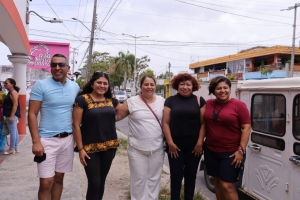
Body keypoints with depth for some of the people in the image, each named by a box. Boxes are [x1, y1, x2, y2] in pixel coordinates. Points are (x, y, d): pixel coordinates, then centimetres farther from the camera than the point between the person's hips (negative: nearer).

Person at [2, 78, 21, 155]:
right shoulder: (10, 92, 17)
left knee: (12, 132, -5)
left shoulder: (13, 92, -14)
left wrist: (11, 116, -24)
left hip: (12, 115, -10)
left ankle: (12, 149, 0)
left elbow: (15, 105, -21)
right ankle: (15, 148, 18)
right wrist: (10, 116, 19)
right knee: (15, 131, 12)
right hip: (10, 115, 10)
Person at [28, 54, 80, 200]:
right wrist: (36, 141, -15)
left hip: (67, 139, 4)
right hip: (47, 139, -4)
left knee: (59, 178, 14)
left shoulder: (75, 87, 6)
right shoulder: (41, 85, -7)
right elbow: (32, 114, -8)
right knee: (46, 183, -1)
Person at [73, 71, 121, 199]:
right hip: (90, 148, -5)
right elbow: (76, 125, -9)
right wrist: (80, 149, -12)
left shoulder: (111, 101, 6)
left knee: (102, 181, 14)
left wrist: (109, 118, 9)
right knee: (94, 183, -4)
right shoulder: (82, 100, -8)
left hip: (109, 147, 5)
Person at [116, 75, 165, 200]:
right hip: (137, 149, -2)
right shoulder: (132, 102, -6)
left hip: (157, 148, 3)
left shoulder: (162, 101, 2)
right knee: (139, 179, 7)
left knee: (154, 178, 16)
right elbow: (117, 116, -3)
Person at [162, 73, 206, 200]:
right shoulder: (170, 101, 3)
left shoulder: (199, 100, 4)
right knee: (176, 176, 5)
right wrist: (170, 143, -9)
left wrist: (199, 143, -6)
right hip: (175, 146, -1)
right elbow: (165, 123, -1)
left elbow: (203, 123, 1)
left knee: (191, 175, 14)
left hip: (194, 146, 1)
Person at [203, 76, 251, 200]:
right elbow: (204, 124, 13)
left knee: (227, 186, -2)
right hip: (210, 150, 5)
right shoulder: (208, 104, 4)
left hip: (231, 152, -5)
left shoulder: (239, 105, -8)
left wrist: (241, 150, -15)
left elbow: (246, 127, -9)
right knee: (217, 182, 16)